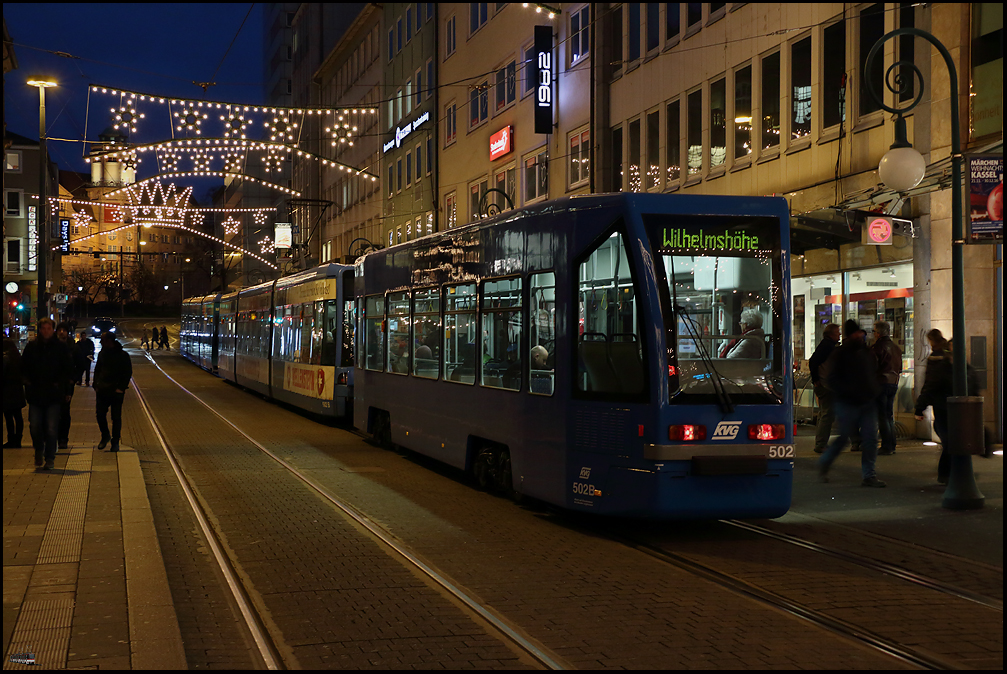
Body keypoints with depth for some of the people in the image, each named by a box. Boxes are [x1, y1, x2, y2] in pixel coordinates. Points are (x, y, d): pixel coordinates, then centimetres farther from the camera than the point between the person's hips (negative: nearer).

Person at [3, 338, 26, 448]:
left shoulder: (5, 358, -13)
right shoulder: (18, 358, 10)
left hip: (8, 391, -8)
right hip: (18, 390, 8)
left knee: (8, 417, -4)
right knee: (18, 416, 10)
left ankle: (11, 441, -3)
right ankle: (17, 440, 14)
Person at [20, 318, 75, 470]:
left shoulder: (61, 347, 1)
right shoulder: (31, 346, 6)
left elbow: (69, 370, 5)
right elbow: (24, 367, 14)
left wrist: (66, 390, 3)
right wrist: (27, 382, 3)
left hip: (54, 394, -2)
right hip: (35, 394, 2)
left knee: (52, 428, -4)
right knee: (35, 426, 3)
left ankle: (49, 459, 4)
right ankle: (39, 453, 27)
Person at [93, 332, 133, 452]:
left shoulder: (122, 355, -5)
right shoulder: (102, 353, 9)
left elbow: (128, 373, -4)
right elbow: (97, 370, 18)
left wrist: (121, 388, -12)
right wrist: (96, 384, 5)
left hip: (116, 391, -4)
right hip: (102, 390, 4)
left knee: (116, 417, 0)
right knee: (100, 414, 1)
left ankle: (115, 442, 9)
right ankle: (105, 436, 23)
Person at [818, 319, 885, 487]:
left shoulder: (868, 353, 14)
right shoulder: (839, 354, -5)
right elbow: (831, 380, -10)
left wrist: (873, 391, 10)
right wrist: (849, 392, -20)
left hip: (868, 403, 6)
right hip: (848, 404, -5)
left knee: (871, 438, -2)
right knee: (843, 437, 2)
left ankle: (869, 475, 4)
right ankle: (824, 464, 25)